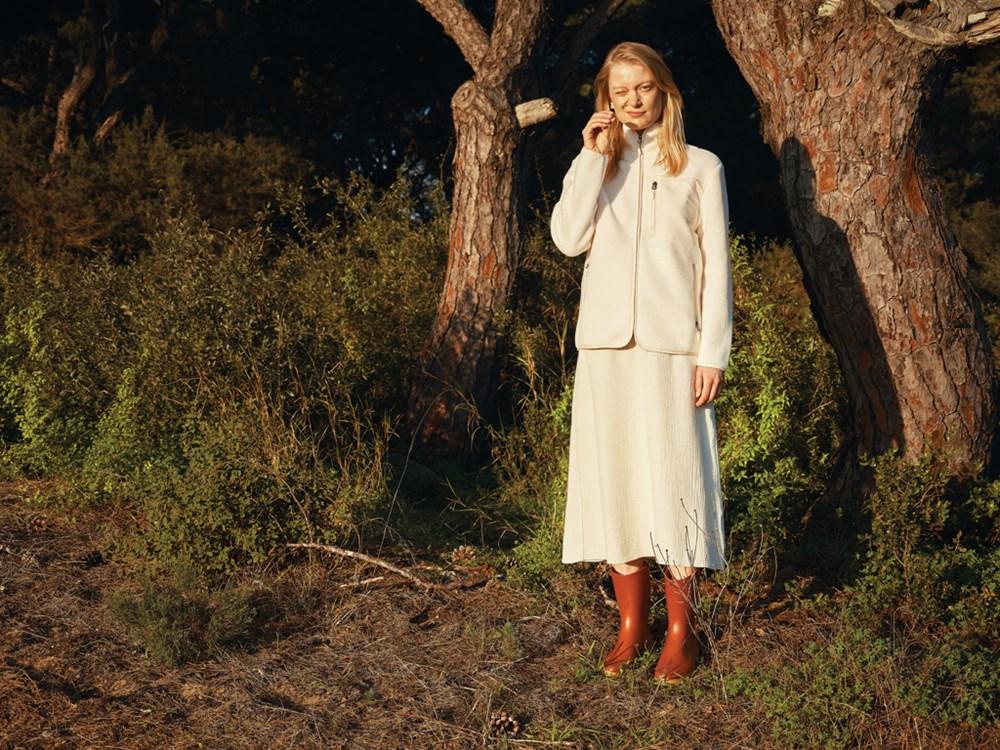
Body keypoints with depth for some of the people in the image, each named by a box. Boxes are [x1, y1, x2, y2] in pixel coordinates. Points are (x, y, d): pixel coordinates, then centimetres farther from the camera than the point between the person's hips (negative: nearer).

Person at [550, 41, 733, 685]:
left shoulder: (700, 167, 9)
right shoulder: (593, 165, 16)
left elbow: (716, 265, 4)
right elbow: (568, 238, -2)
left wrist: (714, 352, -5)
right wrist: (596, 157, -4)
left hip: (672, 347, -3)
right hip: (606, 343, 3)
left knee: (672, 480, -6)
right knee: (614, 480, 2)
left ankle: (682, 631, 2)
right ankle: (633, 623, 10)